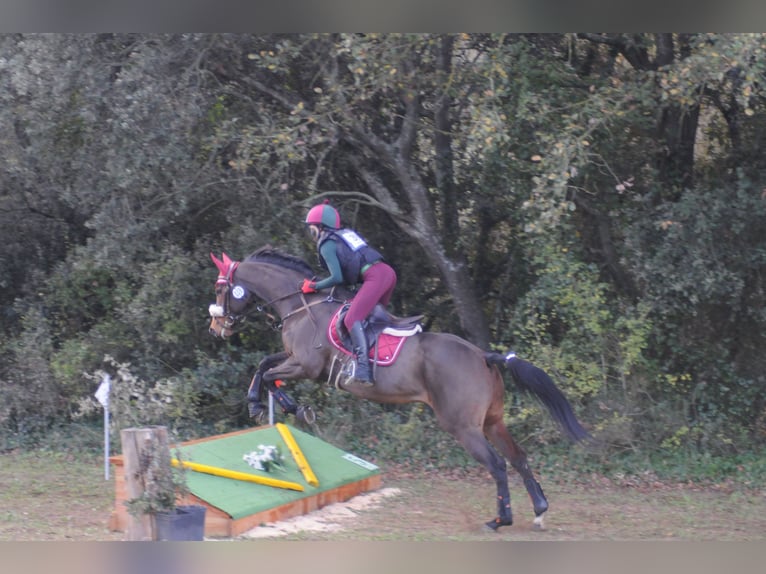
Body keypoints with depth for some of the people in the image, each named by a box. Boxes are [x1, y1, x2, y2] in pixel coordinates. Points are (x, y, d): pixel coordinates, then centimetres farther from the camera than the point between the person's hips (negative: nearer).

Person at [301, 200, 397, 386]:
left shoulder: (326, 244, 2)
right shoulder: (347, 233, 26)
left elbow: (337, 278, -6)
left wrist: (314, 286, 7)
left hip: (375, 277, -9)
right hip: (388, 271, 9)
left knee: (352, 319, -16)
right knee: (373, 313, 26)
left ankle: (363, 366, -31)